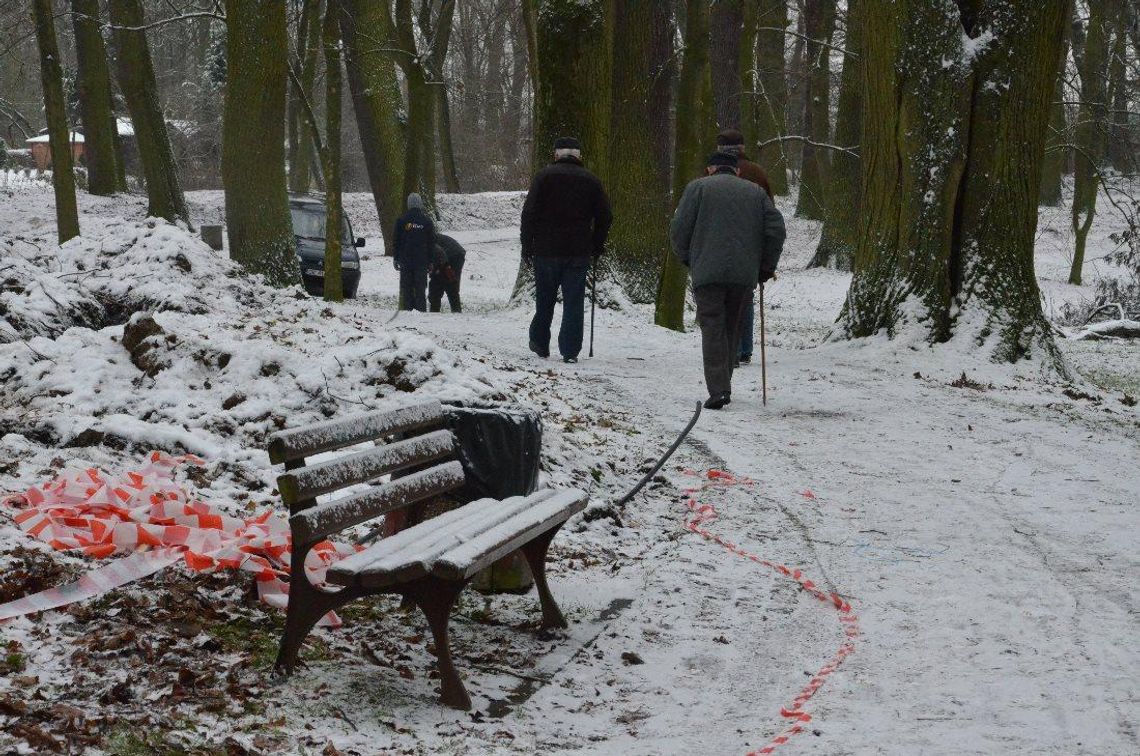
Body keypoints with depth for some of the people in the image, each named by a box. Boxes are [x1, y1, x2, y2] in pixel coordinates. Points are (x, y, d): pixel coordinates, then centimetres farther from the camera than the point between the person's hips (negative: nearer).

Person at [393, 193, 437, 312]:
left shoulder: (402, 220, 0)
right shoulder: (427, 221, 1)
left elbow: (396, 241, 2)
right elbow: (431, 243, 4)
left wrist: (395, 258, 8)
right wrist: (430, 260, 9)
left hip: (405, 260, 0)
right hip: (422, 261, 0)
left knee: (406, 288, 4)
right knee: (420, 287, 3)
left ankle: (407, 309, 0)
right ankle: (421, 310, 1)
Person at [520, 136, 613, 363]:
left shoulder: (544, 176, -2)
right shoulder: (591, 180, 5)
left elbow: (529, 212, -6)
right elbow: (605, 216, 5)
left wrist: (527, 245, 1)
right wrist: (596, 246, 15)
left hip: (546, 250, -1)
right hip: (579, 253, 1)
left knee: (544, 300, 13)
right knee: (574, 302, 3)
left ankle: (540, 344, 24)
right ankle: (570, 351, -1)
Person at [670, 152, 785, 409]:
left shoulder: (698, 187, 7)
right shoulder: (756, 192, 17)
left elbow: (679, 228, -1)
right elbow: (776, 229, 8)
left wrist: (687, 258, 15)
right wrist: (767, 267, 15)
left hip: (708, 271, -3)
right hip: (744, 274, 3)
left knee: (713, 328, -4)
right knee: (732, 328, 15)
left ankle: (718, 389, -16)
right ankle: (722, 385, 18)